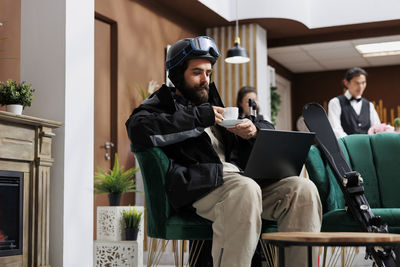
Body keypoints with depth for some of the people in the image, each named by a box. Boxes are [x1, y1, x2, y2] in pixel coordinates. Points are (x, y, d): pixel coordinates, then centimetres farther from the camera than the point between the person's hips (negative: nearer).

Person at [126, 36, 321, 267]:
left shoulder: (214, 105, 34)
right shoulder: (164, 104, 15)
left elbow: (268, 128, 33)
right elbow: (139, 129, -11)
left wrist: (254, 130, 5)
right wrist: (199, 117, -11)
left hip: (239, 176, 7)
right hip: (200, 183, -6)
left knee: (303, 189, -17)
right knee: (246, 190, -38)